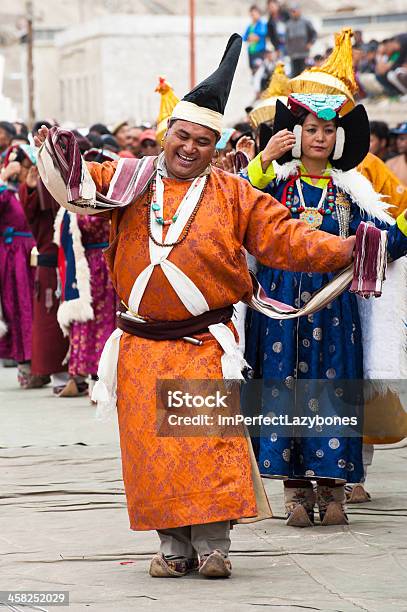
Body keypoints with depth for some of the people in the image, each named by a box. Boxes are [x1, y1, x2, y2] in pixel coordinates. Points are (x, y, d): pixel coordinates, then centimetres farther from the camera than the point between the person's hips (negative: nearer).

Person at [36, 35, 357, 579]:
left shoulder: (231, 195, 7)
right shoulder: (130, 180, 8)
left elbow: (284, 239, 4)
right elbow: (77, 188, 0)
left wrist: (343, 249, -9)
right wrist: (53, 153, -21)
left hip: (204, 346, -1)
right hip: (142, 348, 1)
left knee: (211, 441, -11)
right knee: (152, 445, -1)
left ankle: (213, 543, -5)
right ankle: (174, 545, 9)